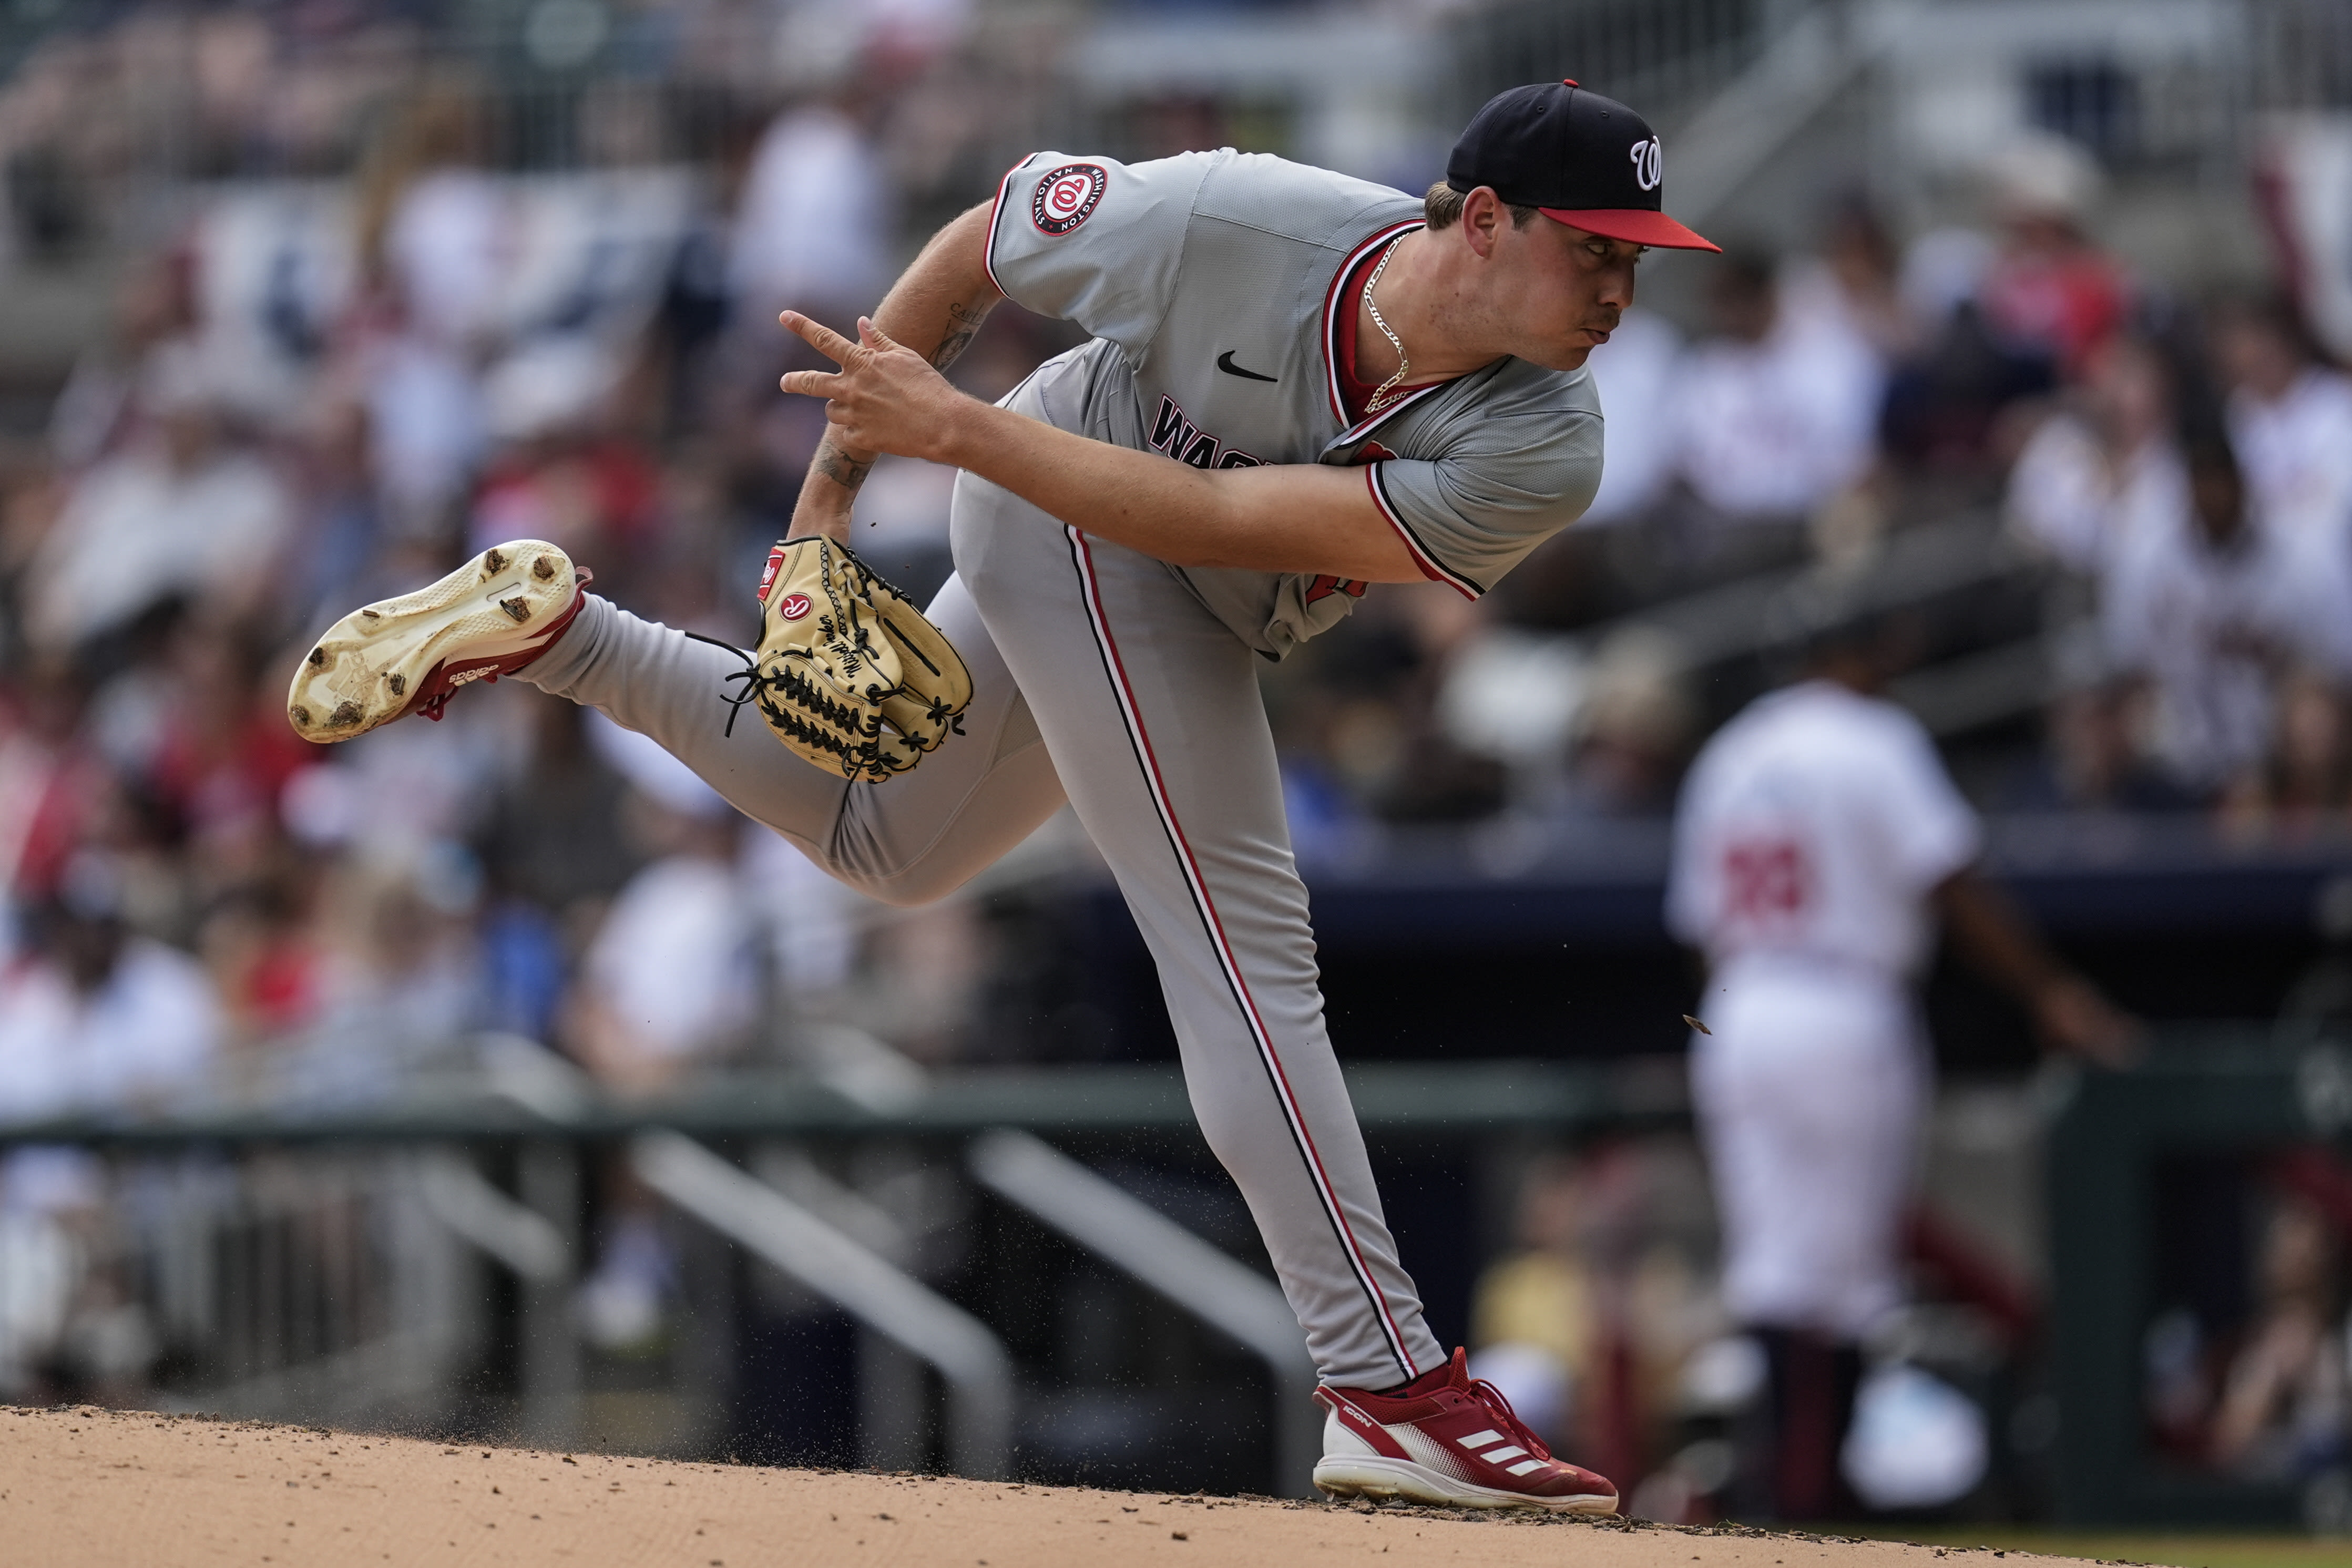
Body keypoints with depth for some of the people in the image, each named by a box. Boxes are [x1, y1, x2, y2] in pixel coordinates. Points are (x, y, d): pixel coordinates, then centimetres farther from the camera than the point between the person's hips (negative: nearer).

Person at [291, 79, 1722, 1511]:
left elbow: (1216, 522, -33)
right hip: (1071, 530, -5)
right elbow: (977, 250, -15)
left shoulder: (1545, 455, -29)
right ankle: (1388, 1396, -16)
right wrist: (833, 490, -13)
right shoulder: (1235, 222, -34)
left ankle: (557, 634, 34)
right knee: (1247, 955, -15)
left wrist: (952, 429, -35)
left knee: (882, 845, 25)